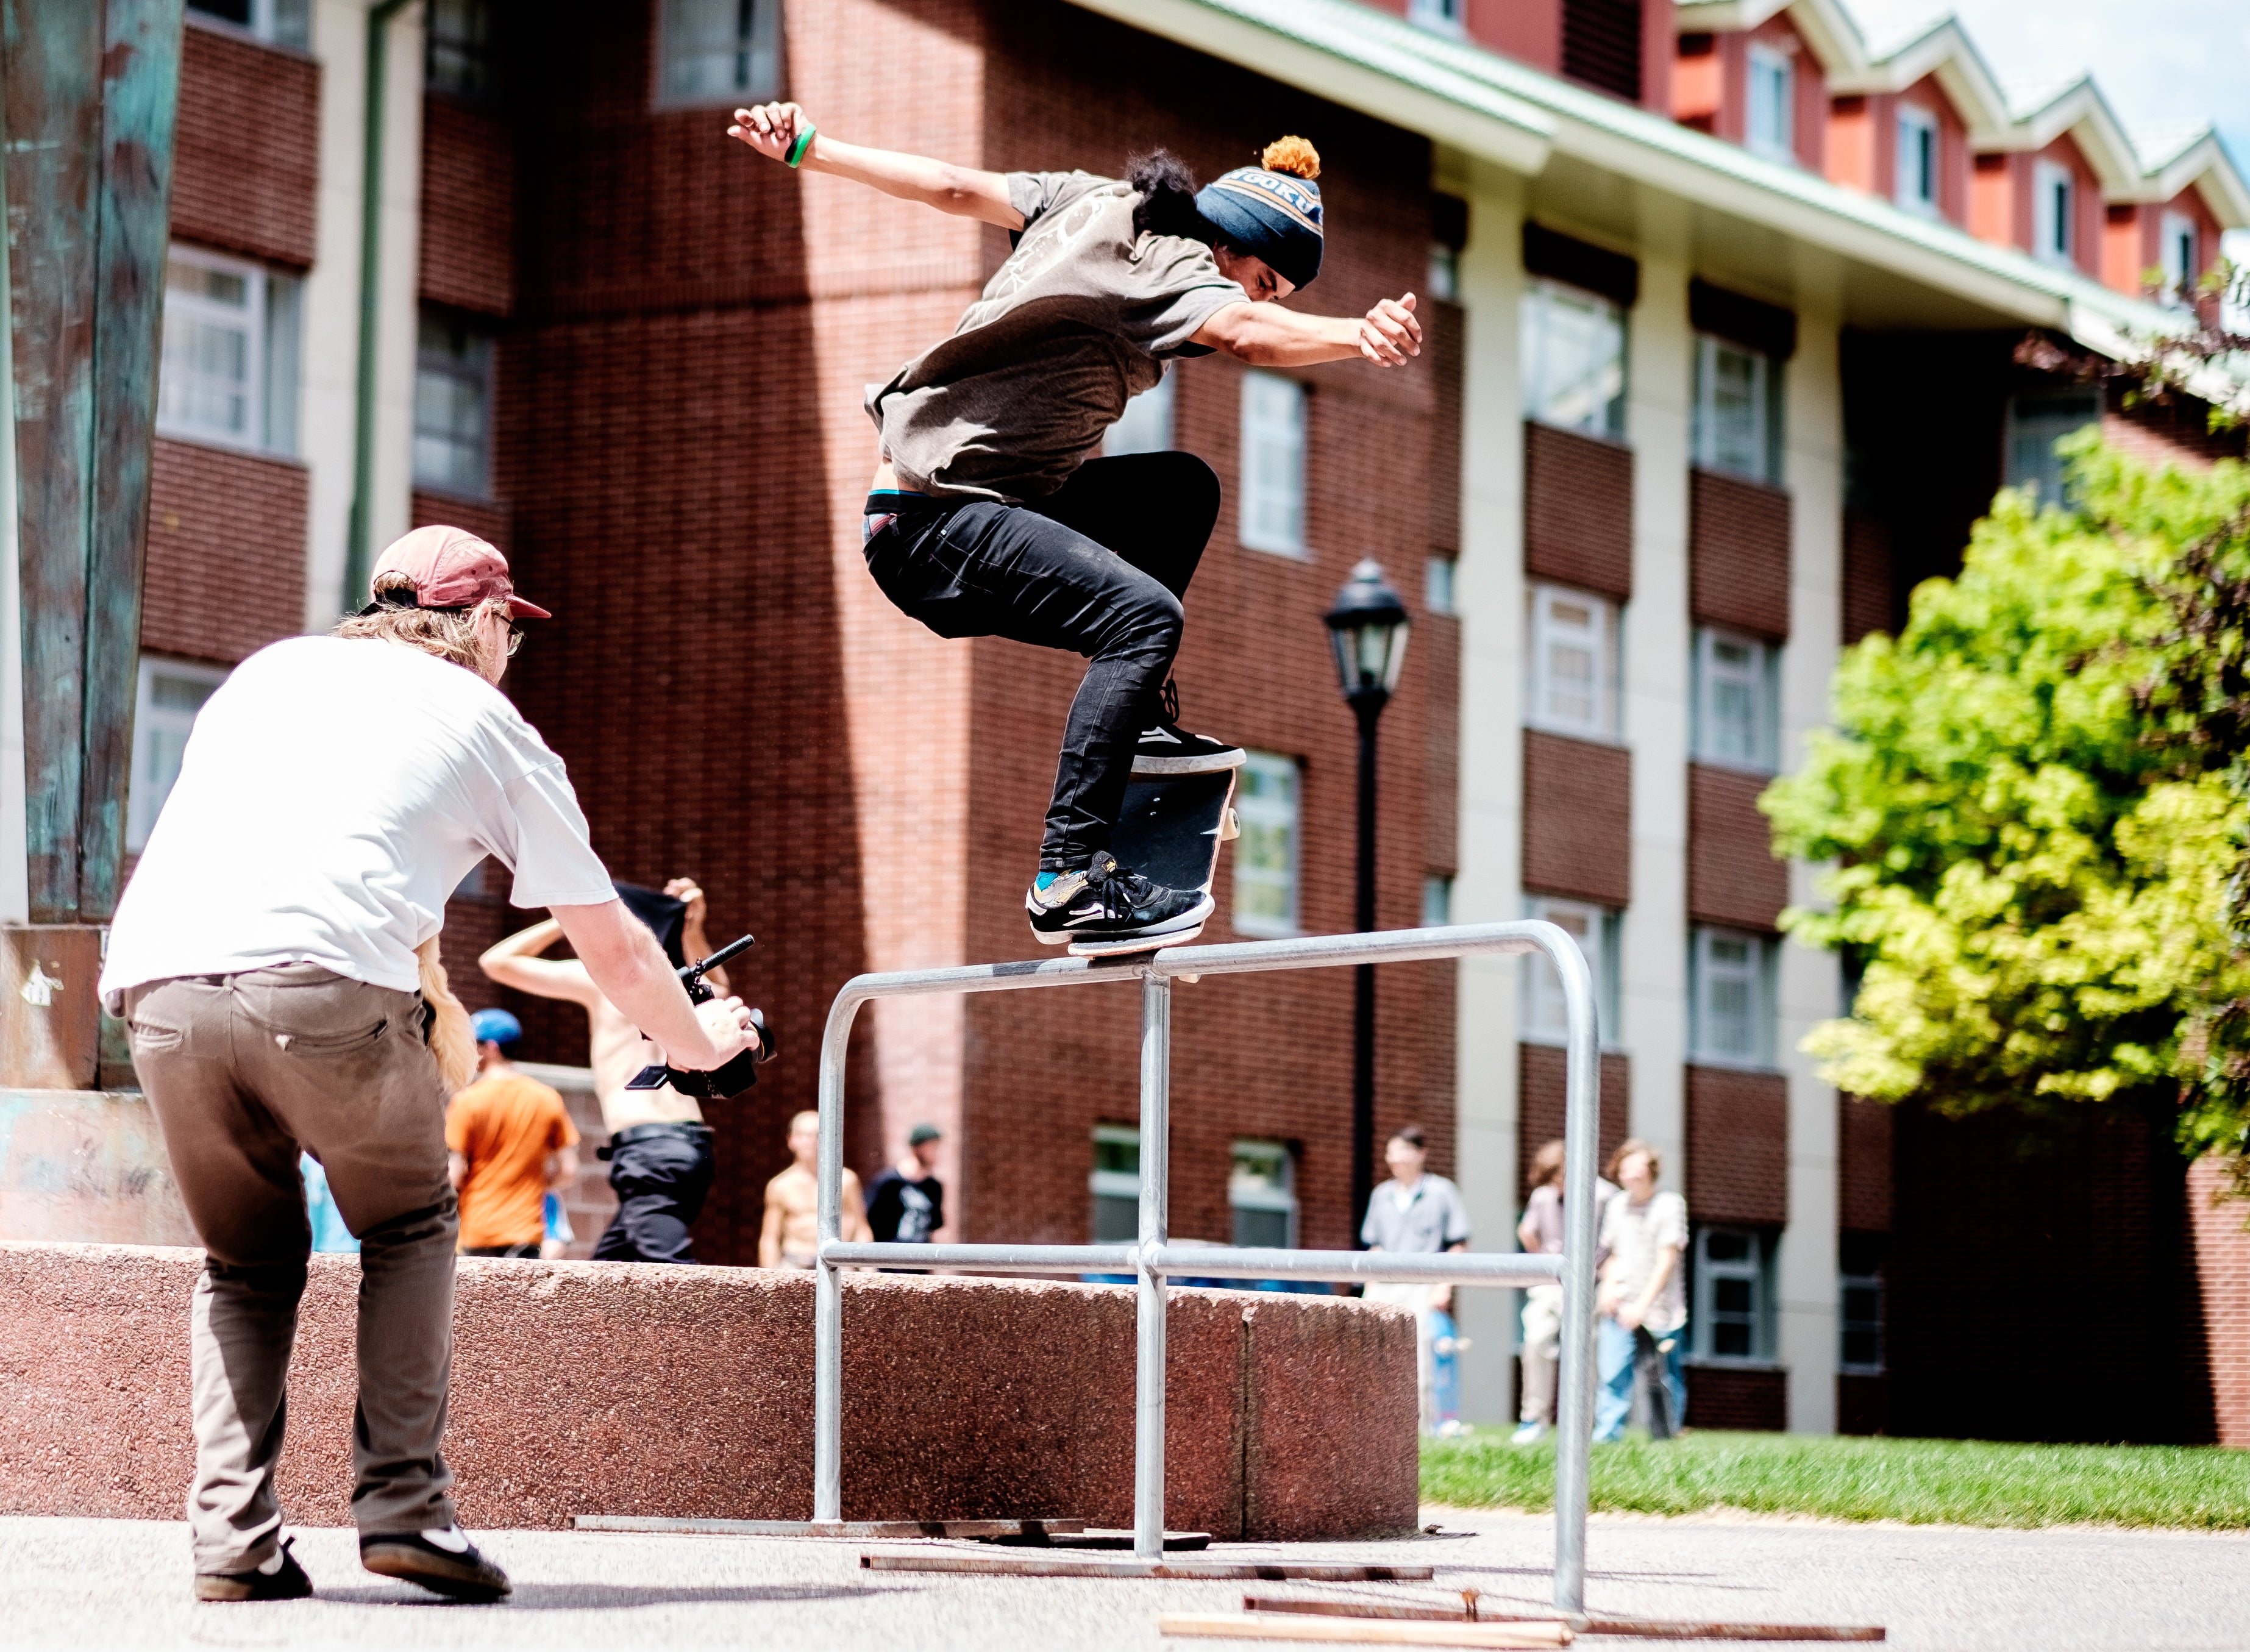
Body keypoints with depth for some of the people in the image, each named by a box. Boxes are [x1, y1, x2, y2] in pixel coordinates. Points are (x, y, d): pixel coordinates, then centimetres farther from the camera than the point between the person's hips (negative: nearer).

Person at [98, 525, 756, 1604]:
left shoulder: (268, 671, 31)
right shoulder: (488, 726, 21)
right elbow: (612, 950, 28)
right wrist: (701, 1043, 48)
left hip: (156, 978, 3)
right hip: (324, 980, -3)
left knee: (248, 1261, 22)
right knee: (409, 1230, 21)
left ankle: (232, 1535, 9)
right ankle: (403, 1504, 9)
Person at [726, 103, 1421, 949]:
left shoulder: (1094, 201, 10)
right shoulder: (1173, 273, -15)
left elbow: (955, 185, 13)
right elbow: (1247, 333, -35)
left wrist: (809, 147, 20)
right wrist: (1356, 335, -51)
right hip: (934, 530, -10)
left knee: (1183, 489, 19)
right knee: (1146, 615, -29)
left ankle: (1135, 717, 16)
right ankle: (1070, 878, -32)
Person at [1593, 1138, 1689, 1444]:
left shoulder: (1669, 1204, -4)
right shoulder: (1617, 1206, 12)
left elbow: (1667, 1259, -10)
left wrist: (1642, 1304, -17)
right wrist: (1608, 1285, 0)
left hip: (1660, 1313, -3)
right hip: (1619, 1308, 3)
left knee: (1663, 1384, 1)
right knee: (1611, 1377, -9)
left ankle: (1665, 1443, 10)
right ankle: (1606, 1437, -10)